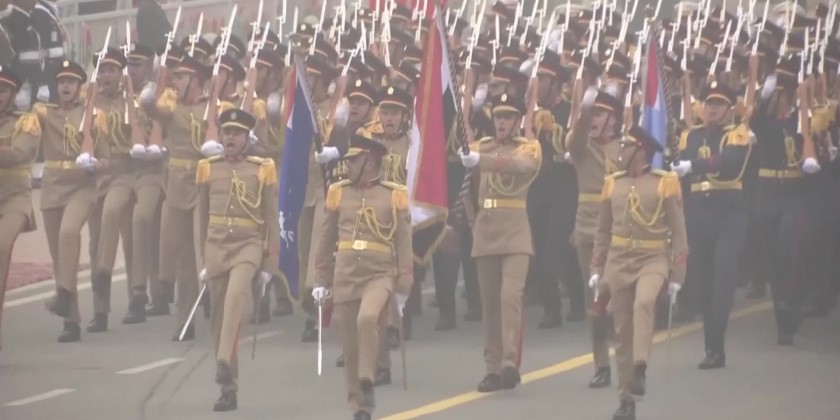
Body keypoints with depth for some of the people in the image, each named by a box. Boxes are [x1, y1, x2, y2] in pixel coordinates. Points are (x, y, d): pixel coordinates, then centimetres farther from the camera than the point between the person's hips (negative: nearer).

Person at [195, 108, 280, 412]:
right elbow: (202, 215, 13)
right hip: (216, 245, 3)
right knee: (219, 316, 3)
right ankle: (228, 389, 9)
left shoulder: (262, 169, 2)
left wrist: (271, 259, 1)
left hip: (248, 244, -3)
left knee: (236, 296, -30)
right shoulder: (208, 169, 7)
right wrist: (200, 258, 13)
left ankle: (224, 362, -38)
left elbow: (271, 217, 5)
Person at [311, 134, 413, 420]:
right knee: (350, 345, 2)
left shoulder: (394, 195, 0)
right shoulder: (339, 193, 6)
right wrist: (321, 281, 12)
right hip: (345, 276, 3)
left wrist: (403, 288, -1)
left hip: (379, 275, -3)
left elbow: (404, 244, 1)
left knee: (368, 319, -30)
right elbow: (326, 240, 13)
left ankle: (367, 382, -18)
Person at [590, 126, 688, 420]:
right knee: (622, 332, 3)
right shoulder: (613, 183, 8)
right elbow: (603, 231, 14)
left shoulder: (665, 182, -4)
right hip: (619, 261, 4)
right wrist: (597, 270, 9)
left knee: (644, 303, -35)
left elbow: (678, 232, -2)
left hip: (652, 259, -4)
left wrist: (677, 275, -6)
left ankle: (640, 367, -31)